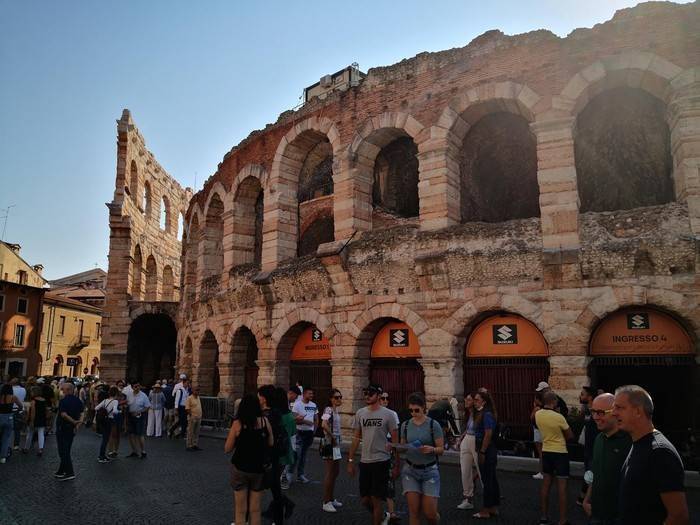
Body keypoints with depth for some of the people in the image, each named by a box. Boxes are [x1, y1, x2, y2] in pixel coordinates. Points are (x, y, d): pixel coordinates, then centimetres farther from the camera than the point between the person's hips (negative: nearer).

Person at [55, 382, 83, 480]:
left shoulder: (63, 401, -16)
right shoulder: (78, 401, 5)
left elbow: (63, 414, -26)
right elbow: (81, 414, 2)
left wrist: (74, 421, -19)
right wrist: (77, 424, -4)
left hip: (62, 428, -7)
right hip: (72, 429, 7)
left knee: (63, 452, -3)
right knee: (66, 451, 17)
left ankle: (70, 473, -6)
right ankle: (61, 472, 26)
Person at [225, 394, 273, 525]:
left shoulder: (238, 423, -13)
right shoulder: (264, 421, -8)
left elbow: (227, 449, -7)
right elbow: (271, 443, 2)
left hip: (240, 469, -1)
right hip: (259, 469, 2)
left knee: (241, 510, 12)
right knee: (255, 509, 14)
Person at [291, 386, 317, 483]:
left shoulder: (313, 405, 11)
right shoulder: (297, 404, -9)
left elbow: (316, 419, 18)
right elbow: (294, 419, -15)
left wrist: (314, 430, 7)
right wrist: (306, 422, -20)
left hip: (309, 432, 6)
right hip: (300, 432, -6)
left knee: (304, 454, 12)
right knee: (297, 454, -9)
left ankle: (300, 475, 20)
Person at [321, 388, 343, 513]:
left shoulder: (337, 410, 10)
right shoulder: (328, 410, -17)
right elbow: (324, 425, -34)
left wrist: (337, 439, 8)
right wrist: (332, 437, -23)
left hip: (336, 444, 9)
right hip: (329, 444, -9)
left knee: (336, 472, 18)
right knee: (330, 473, -2)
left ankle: (332, 499, 31)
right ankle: (326, 503, 8)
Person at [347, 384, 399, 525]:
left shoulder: (388, 414, -7)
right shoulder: (360, 413, 4)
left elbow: (395, 441, -3)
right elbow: (356, 438, 10)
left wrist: (396, 465, -4)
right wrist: (350, 461, 7)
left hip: (381, 462, -4)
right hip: (364, 462, 5)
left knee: (376, 499, 0)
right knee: (365, 500, 12)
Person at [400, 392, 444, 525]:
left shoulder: (433, 425, -7)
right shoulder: (405, 425, 3)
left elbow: (441, 449, -6)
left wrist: (431, 449, -26)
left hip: (430, 471, -2)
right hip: (410, 470, 3)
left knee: (429, 513, -1)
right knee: (413, 511, -3)